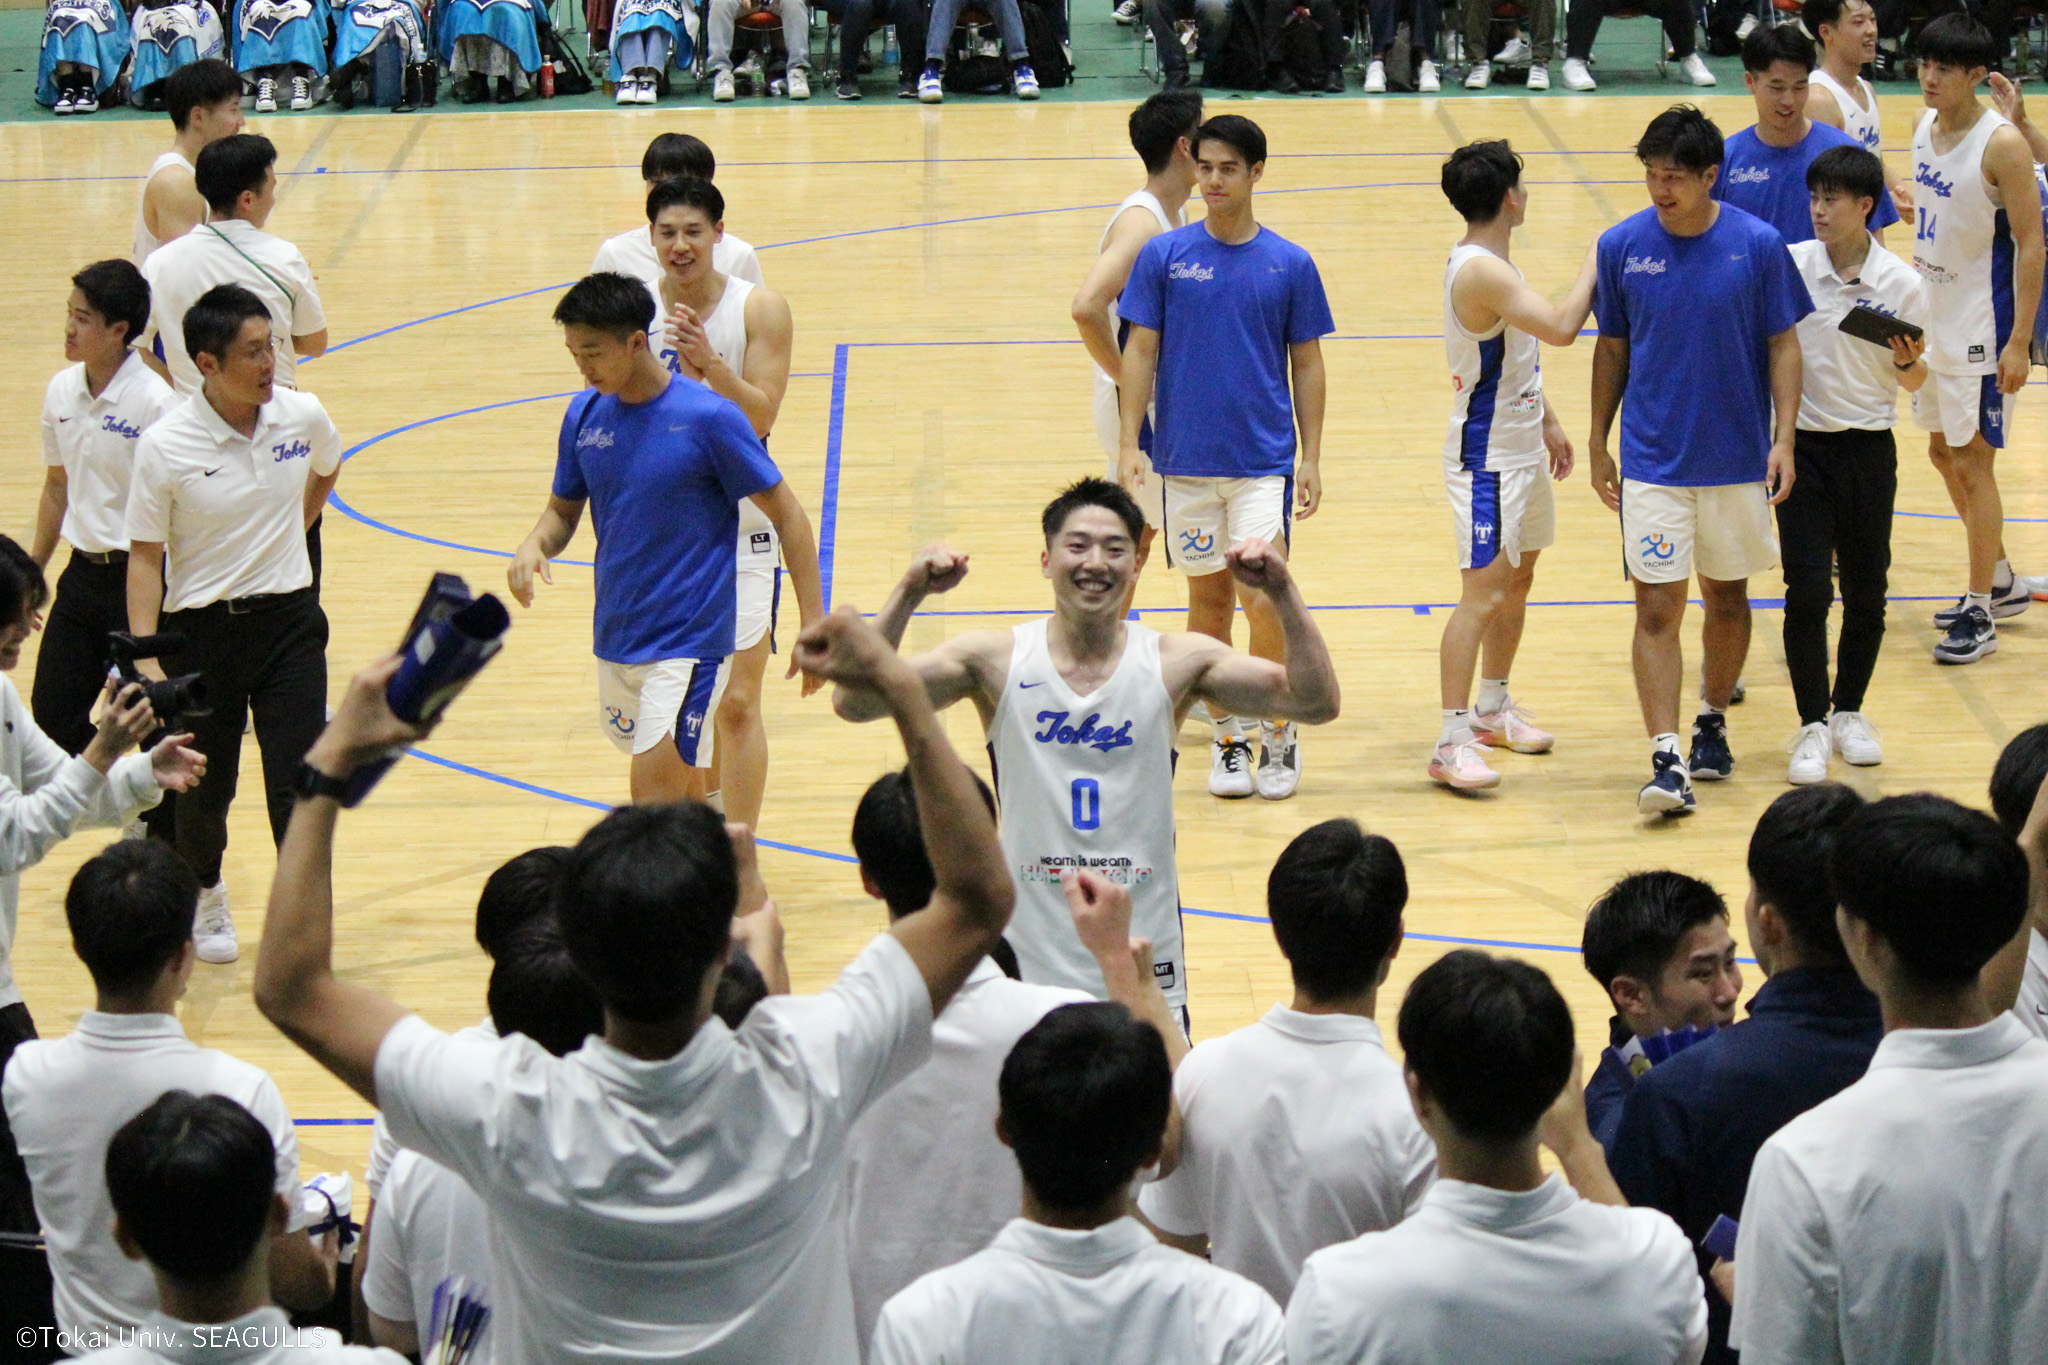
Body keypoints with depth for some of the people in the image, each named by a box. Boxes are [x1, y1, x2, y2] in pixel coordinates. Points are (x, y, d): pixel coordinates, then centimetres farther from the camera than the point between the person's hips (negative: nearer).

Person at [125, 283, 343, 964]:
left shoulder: (303, 416, -5)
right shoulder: (165, 446, -15)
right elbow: (145, 554, -10)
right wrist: (146, 658, -17)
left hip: (289, 621, 2)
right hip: (202, 627, -2)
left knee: (300, 782, -7)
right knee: (204, 787, 12)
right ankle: (203, 892, 43)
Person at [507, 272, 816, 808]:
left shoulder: (708, 416, -14)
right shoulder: (584, 415, 2)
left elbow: (786, 512, -8)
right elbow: (564, 510, 15)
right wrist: (534, 545, -10)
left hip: (690, 638, -6)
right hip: (615, 637, 6)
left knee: (655, 790, -17)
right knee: (681, 788, 18)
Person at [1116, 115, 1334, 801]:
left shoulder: (1290, 264, 1)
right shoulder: (1164, 255, 1)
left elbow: (1307, 364, 6)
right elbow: (1140, 352, 2)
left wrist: (1311, 457, 1)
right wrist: (1129, 446, -6)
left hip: (1264, 461, -1)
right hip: (1185, 460, 1)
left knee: (1261, 599, -11)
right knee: (1208, 599, 9)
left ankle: (1279, 732, 7)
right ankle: (1227, 736, 21)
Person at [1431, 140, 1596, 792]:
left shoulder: (1493, 263, 9)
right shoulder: (1479, 270, -24)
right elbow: (1561, 326, -33)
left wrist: (1547, 421, 24)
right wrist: (1597, 259, -20)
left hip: (1521, 449, 10)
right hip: (1486, 456, -10)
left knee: (1517, 581, 19)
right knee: (1483, 594, -10)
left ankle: (1492, 708, 33)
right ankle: (1452, 743, -8)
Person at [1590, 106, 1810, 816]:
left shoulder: (1758, 244, -7)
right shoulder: (1622, 245, -3)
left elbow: (1784, 344, 0)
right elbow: (1612, 349, 7)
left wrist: (1783, 439, -9)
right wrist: (1597, 446, 8)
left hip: (1739, 459, 1)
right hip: (1652, 460, 0)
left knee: (1727, 597, 15)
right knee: (1657, 610, -7)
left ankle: (1712, 723, 35)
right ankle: (1667, 760, -9)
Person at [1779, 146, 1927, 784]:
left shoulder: (1902, 284, -3)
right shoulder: (1787, 266, -5)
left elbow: (1913, 382, 6)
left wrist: (1907, 361, -15)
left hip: (1868, 449, 1)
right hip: (1803, 443, -1)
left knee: (1866, 592, 7)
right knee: (1808, 590, -6)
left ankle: (1849, 711, 25)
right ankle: (1812, 726, 2)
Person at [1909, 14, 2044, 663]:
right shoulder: (1924, 127, 4)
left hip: (1981, 330, -8)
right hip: (1931, 321, 8)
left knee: (1972, 462, -4)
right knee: (1943, 452, 17)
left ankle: (1980, 614, 5)